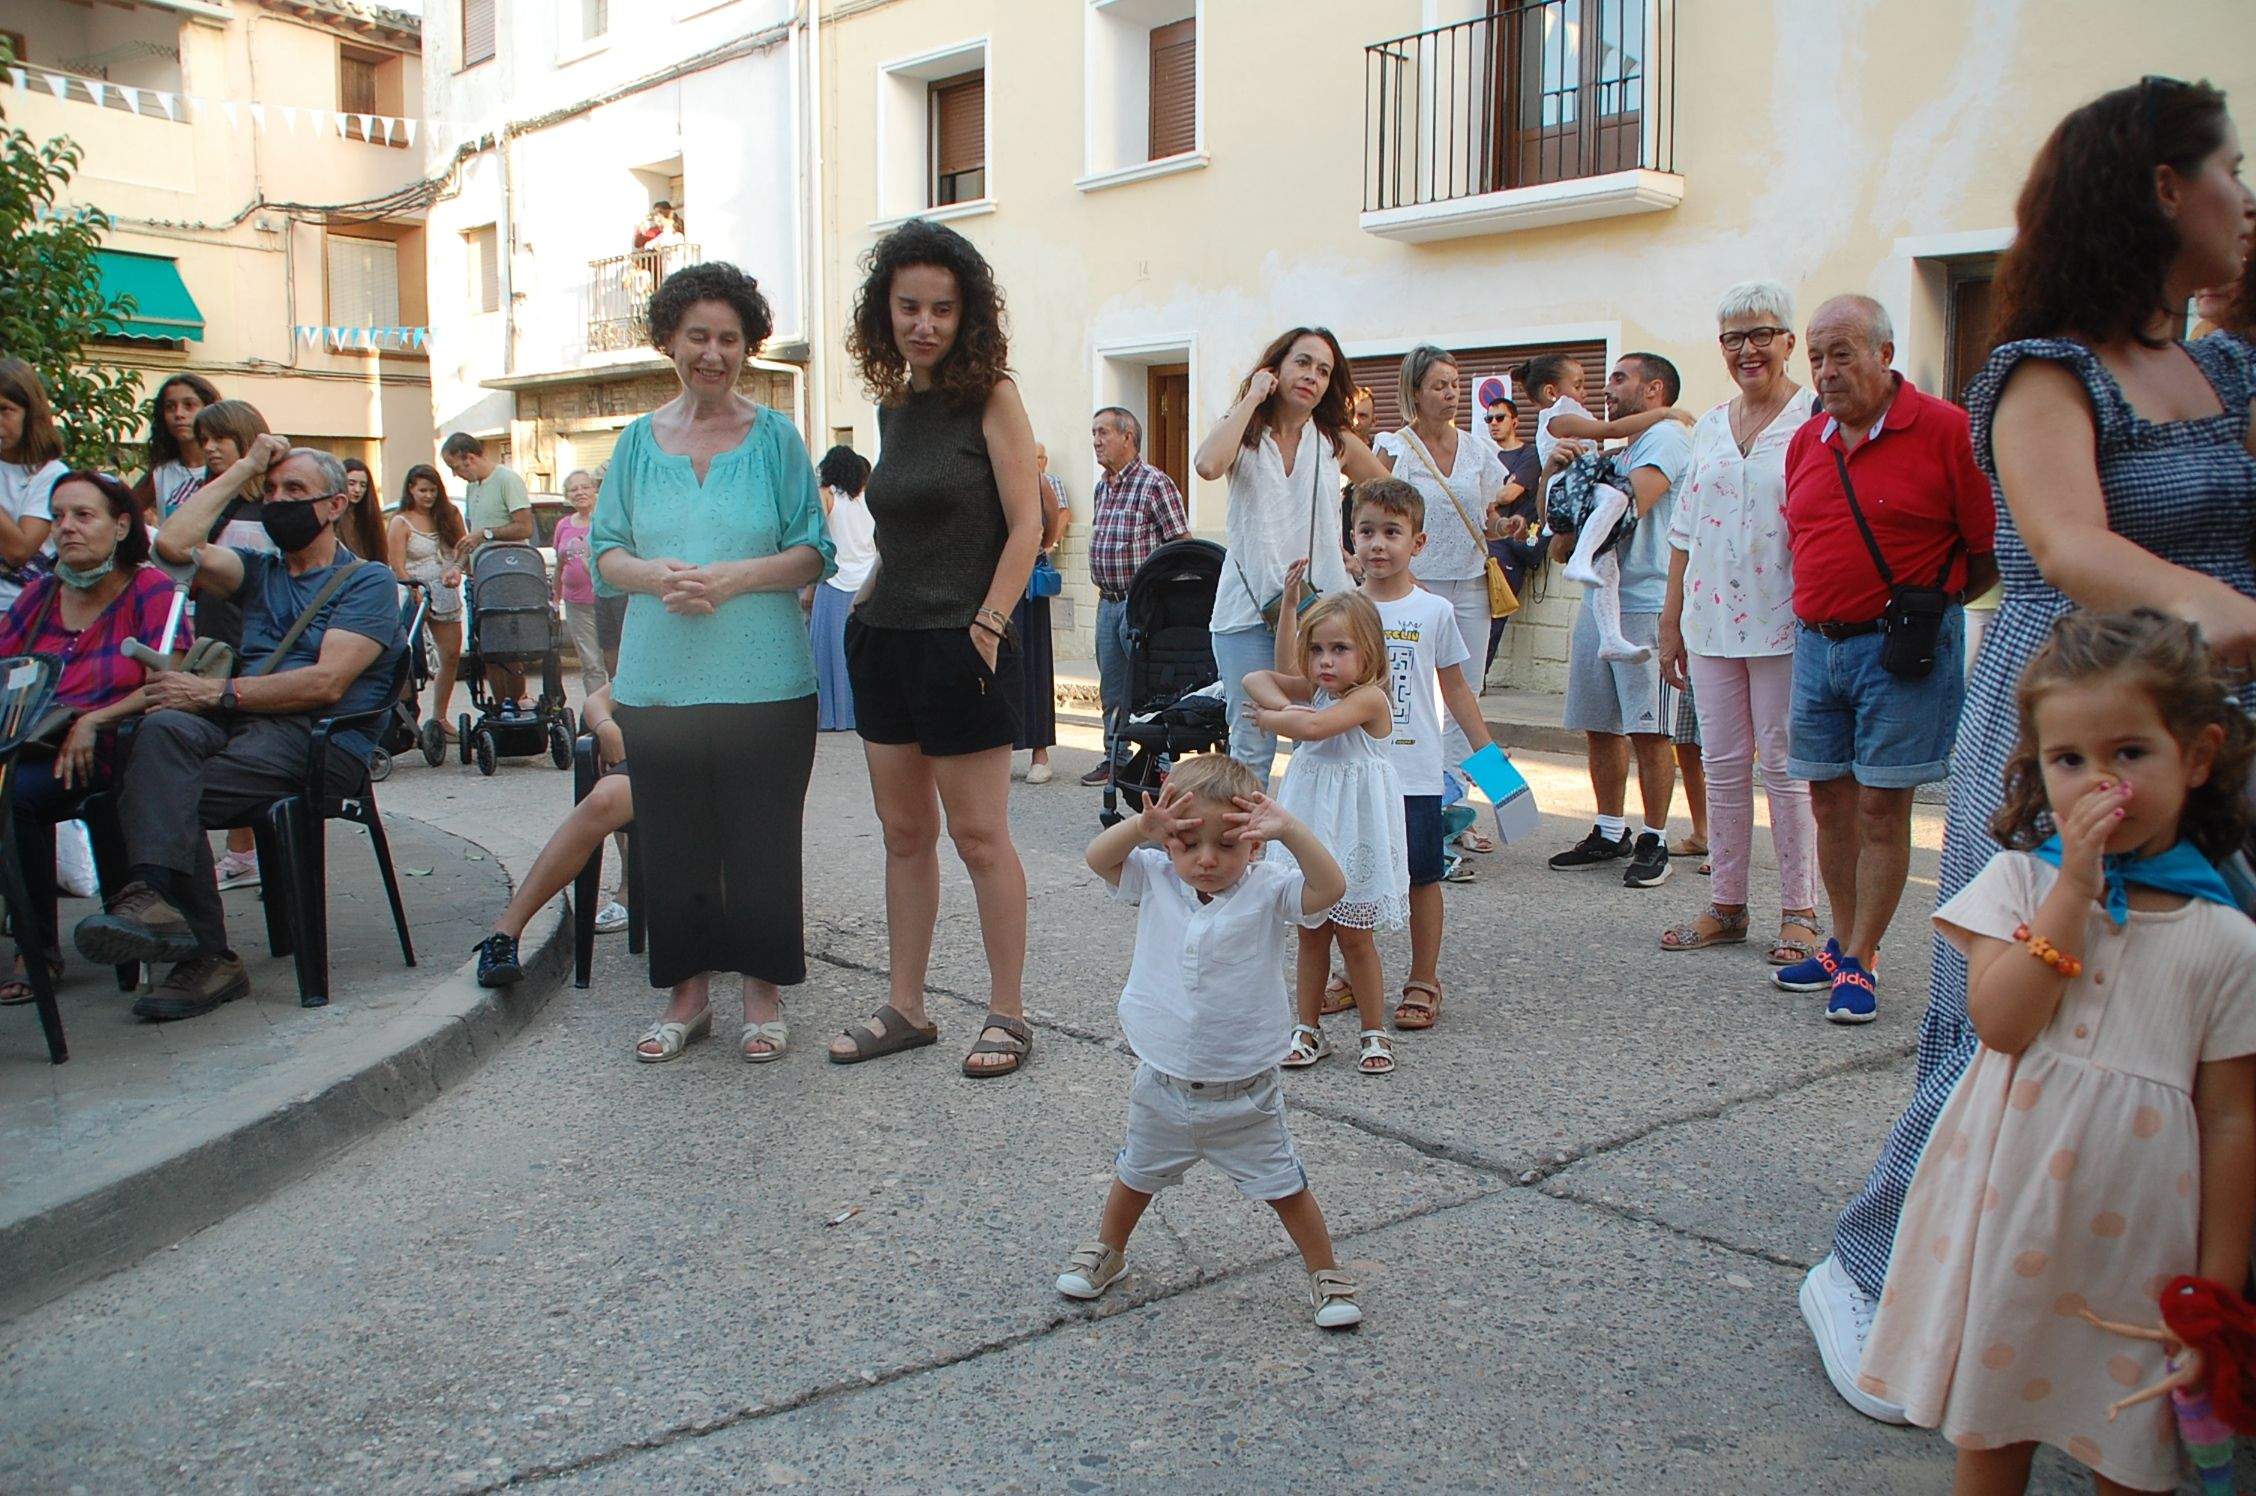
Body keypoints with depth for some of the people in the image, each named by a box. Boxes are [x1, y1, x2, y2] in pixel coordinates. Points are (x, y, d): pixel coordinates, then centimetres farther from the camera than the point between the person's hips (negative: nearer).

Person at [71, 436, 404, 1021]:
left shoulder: (367, 581, 7)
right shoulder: (260, 571, 27)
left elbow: (327, 683, -8)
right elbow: (174, 543, 7)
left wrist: (215, 691, -12)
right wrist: (244, 469, 13)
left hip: (323, 739, -5)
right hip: (241, 727, 5)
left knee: (170, 797, -27)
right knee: (163, 727, -30)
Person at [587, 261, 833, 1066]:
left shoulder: (775, 437, 3)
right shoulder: (639, 440, 10)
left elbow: (813, 552, 0)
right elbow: (604, 550, 10)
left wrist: (736, 578, -16)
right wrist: (653, 575, -12)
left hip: (762, 682, -2)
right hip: (658, 682, 3)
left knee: (761, 843, 3)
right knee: (672, 844, 8)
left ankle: (763, 993, 18)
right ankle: (687, 992, 23)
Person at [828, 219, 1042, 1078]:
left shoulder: (990, 395, -7)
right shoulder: (892, 404, 12)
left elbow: (1025, 526, -11)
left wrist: (987, 626, -16)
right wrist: (863, 596, 9)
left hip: (961, 645, -7)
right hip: (885, 641, 7)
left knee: (978, 836, -1)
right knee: (903, 833, 11)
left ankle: (1007, 1016, 11)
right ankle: (906, 1009, 21)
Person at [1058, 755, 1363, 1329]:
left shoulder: (1269, 889, -17)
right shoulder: (1156, 879, -8)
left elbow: (1329, 887, -31)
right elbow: (1098, 857, -14)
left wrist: (1289, 831, -42)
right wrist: (1141, 826, -30)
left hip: (1245, 1092, -3)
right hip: (1162, 1083, 3)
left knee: (1283, 1185, 12)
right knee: (1137, 1174, 25)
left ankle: (1325, 1272, 33)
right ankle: (1107, 1250, 49)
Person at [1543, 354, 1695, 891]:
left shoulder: (1665, 435, -4)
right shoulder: (1618, 451, 24)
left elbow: (1629, 506, -18)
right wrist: (1555, 468, 1)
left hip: (1646, 603, -8)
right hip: (1598, 600, 8)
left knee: (1649, 731, -5)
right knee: (1600, 725, 10)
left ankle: (1654, 841, 4)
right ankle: (1610, 832, 21)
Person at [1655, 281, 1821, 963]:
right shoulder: (1710, 426, 14)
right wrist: (1671, 620, 12)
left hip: (1784, 622, -5)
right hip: (1711, 620, 5)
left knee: (1785, 765, 0)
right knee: (1722, 765, 9)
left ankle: (1799, 913, 11)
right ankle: (1726, 906, 18)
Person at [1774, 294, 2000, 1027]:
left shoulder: (1944, 430, -9)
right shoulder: (1806, 441, 10)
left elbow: (1993, 547, -6)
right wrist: (1821, 609, 12)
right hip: (1817, 642, 6)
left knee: (1882, 806, -1)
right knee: (1830, 800, 11)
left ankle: (1860, 964, 8)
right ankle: (1842, 944, 25)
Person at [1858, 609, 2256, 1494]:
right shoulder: (2021, 880, -4)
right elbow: (2000, 1021, -17)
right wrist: (2075, 888, -19)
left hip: (2138, 1238, -1)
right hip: (2007, 1213, 1)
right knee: (1987, 1422, 17)